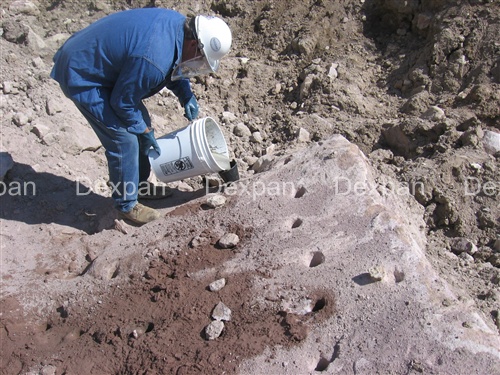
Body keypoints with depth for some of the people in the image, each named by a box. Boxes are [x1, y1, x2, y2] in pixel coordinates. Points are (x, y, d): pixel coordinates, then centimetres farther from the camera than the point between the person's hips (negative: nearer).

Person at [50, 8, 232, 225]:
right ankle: (126, 204, 9)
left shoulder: (180, 24, -9)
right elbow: (122, 102, -21)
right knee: (124, 140, -10)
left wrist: (186, 96, -1)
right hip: (82, 78, -10)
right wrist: (145, 131, -9)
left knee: (140, 124, 12)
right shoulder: (154, 59, -36)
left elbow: (173, 66, 11)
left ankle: (139, 185, 29)